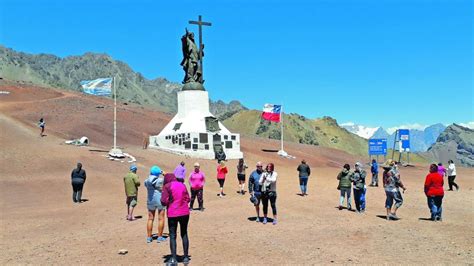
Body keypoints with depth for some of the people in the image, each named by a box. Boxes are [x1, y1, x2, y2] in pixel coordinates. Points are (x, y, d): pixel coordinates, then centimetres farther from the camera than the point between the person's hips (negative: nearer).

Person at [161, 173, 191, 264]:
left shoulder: (167, 186, -5)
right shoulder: (182, 185, 8)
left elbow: (164, 202, -10)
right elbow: (188, 199, 8)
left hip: (173, 214, -4)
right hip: (184, 212, 4)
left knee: (172, 236, 4)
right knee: (184, 234, 13)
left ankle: (174, 259, 3)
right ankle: (186, 257, 18)